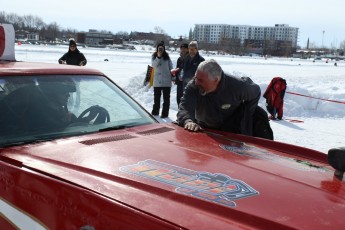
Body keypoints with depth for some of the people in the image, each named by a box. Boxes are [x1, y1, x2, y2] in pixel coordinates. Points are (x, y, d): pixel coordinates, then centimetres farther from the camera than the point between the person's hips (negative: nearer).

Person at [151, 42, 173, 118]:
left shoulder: (167, 57, 0)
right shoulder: (154, 56, 3)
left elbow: (171, 68, 3)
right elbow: (154, 65, -12)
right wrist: (158, 57, -22)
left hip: (166, 81, -2)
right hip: (157, 81, 2)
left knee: (166, 97, 1)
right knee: (156, 97, 14)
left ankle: (165, 113, 6)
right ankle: (155, 111, 28)